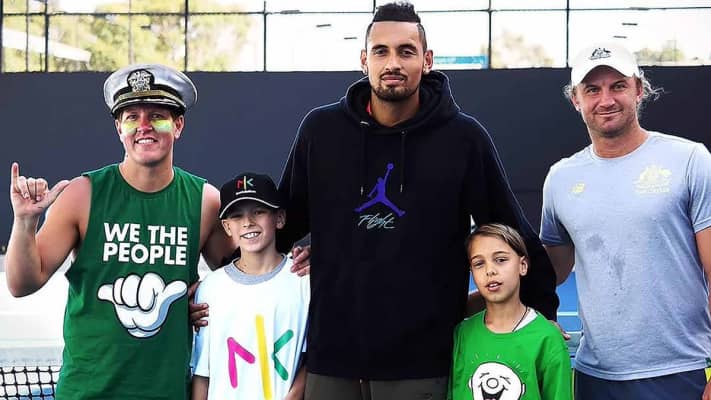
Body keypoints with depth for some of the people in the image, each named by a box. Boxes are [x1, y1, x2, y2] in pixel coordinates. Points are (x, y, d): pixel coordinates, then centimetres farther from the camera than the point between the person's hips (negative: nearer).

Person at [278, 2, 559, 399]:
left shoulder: (464, 137, -4)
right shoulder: (321, 129, 1)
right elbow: (287, 219, 12)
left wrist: (543, 312, 8)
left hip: (420, 354, -2)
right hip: (331, 345, 2)